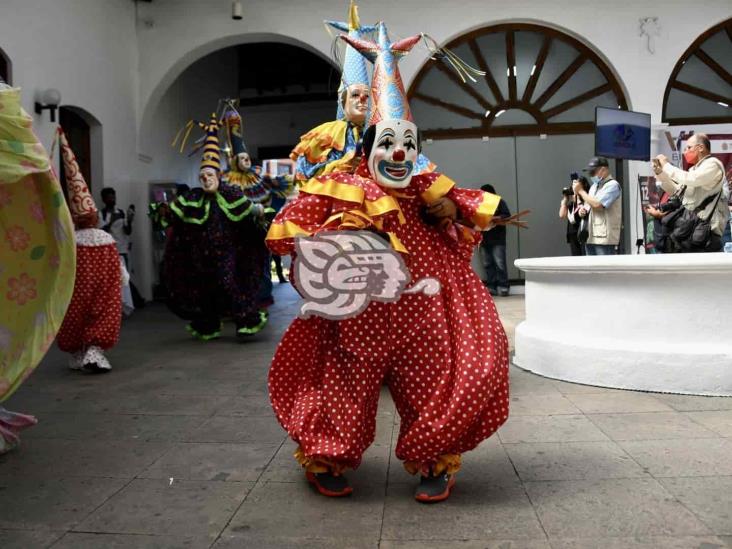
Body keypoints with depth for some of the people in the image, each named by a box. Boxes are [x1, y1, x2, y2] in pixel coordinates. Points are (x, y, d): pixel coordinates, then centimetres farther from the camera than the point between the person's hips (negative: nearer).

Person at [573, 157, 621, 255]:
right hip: (591, 237, 8)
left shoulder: (612, 185, -7)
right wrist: (583, 211, 2)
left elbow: (597, 205, -19)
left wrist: (580, 191, -9)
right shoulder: (594, 186, 19)